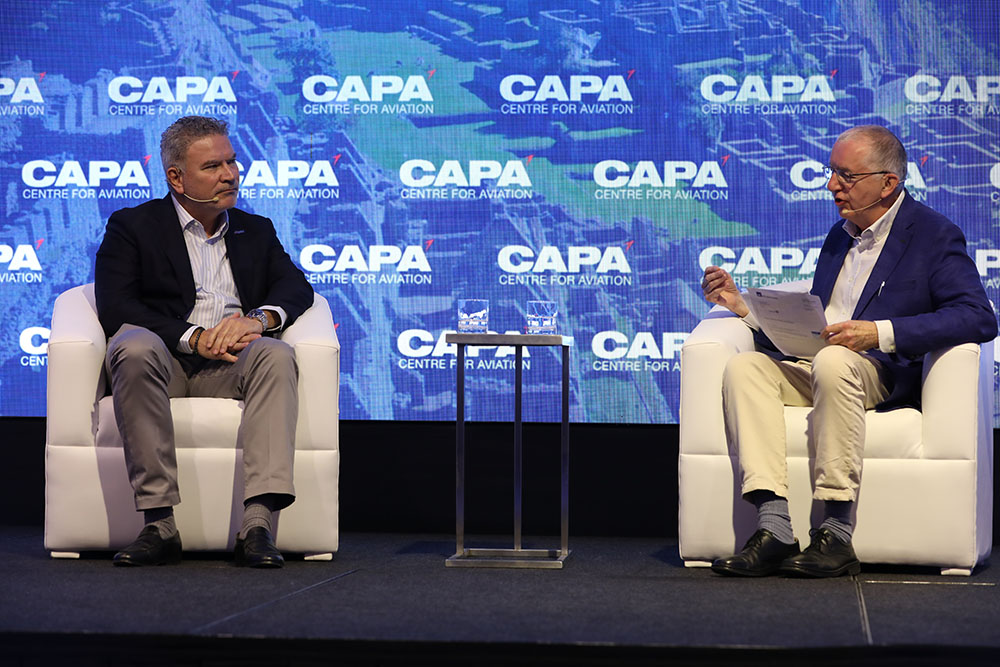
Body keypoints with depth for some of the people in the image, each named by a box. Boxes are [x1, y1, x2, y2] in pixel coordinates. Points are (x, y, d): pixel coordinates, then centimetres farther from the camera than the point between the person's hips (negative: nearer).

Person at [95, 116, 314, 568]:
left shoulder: (256, 231, 24)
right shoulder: (131, 226, 12)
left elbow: (296, 287, 8)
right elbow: (114, 309, -3)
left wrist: (257, 318, -16)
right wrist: (193, 337, -16)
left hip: (228, 366, 2)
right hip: (164, 357, -2)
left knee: (275, 355, -32)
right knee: (135, 348, -37)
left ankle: (257, 522, -43)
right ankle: (159, 523, -39)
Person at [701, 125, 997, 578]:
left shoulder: (935, 235, 0)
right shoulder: (840, 235, 24)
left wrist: (880, 332, -23)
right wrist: (745, 307, 9)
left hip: (883, 374, -6)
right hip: (812, 369, 7)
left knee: (833, 362, -38)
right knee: (744, 366, -22)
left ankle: (836, 536, -35)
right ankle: (774, 530, -34)